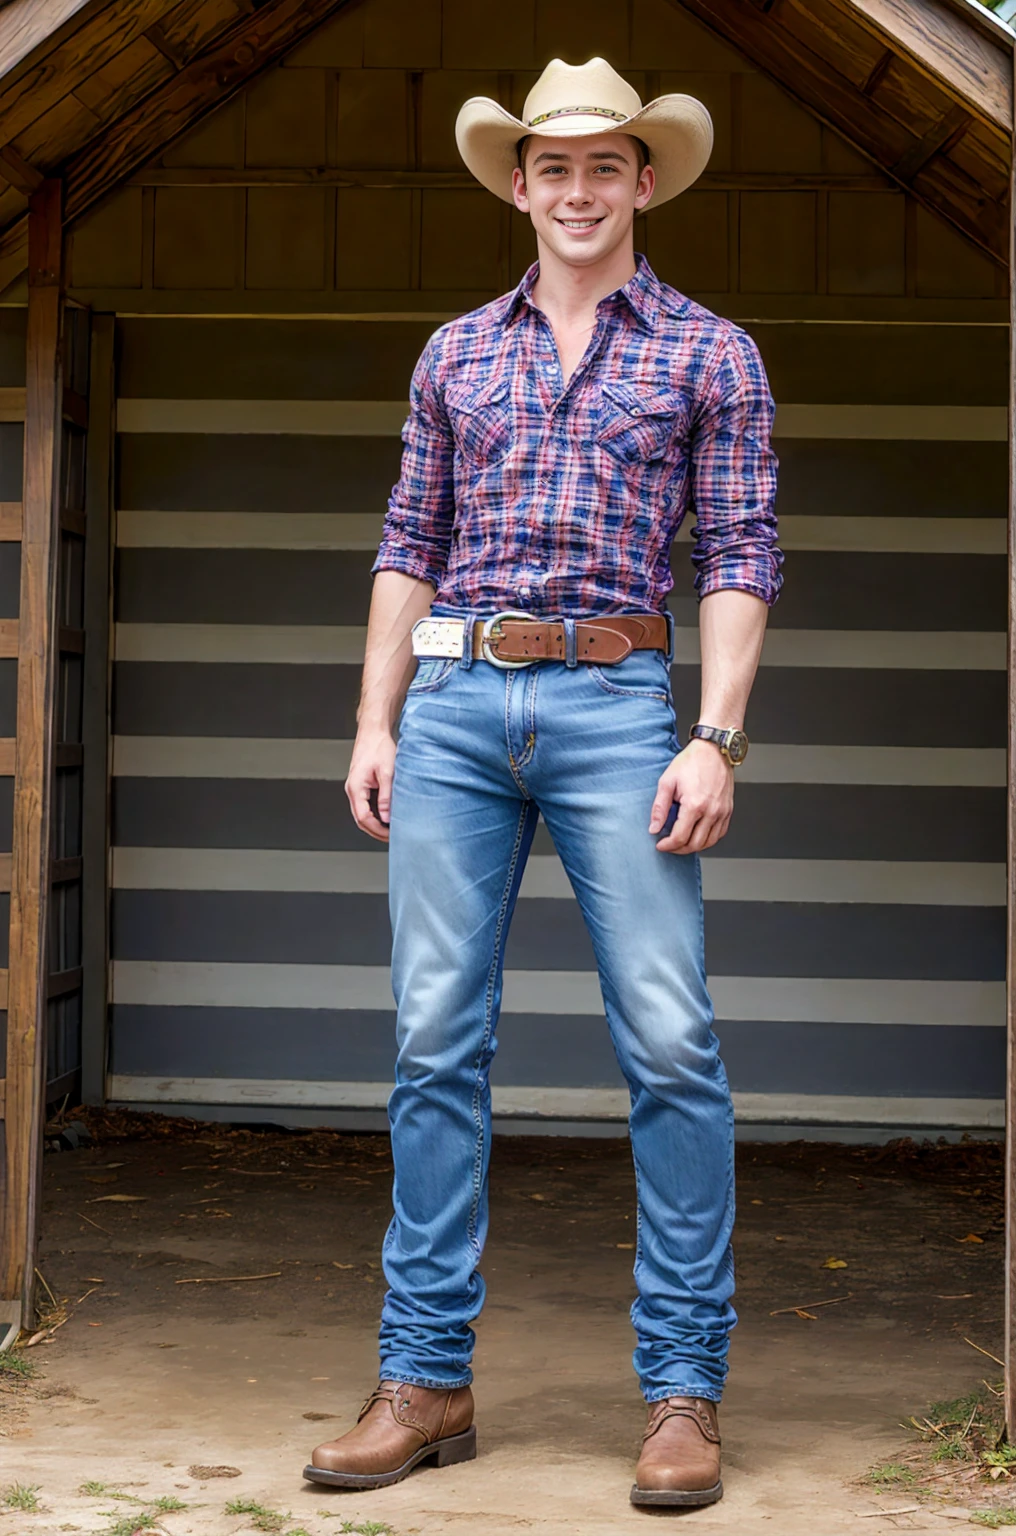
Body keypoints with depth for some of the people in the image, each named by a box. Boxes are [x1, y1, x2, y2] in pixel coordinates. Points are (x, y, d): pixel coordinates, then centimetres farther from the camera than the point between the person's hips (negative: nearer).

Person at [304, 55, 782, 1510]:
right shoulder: (456, 353, 17)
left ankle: (684, 1390, 0)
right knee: (436, 1041, 1)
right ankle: (426, 1378, 8)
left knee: (672, 1043, -8)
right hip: (455, 704, 3)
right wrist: (375, 723, 7)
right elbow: (411, 546, 16)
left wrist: (716, 740, -9)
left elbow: (742, 556, 2)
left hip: (616, 706, -3)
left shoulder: (711, 353, 8)